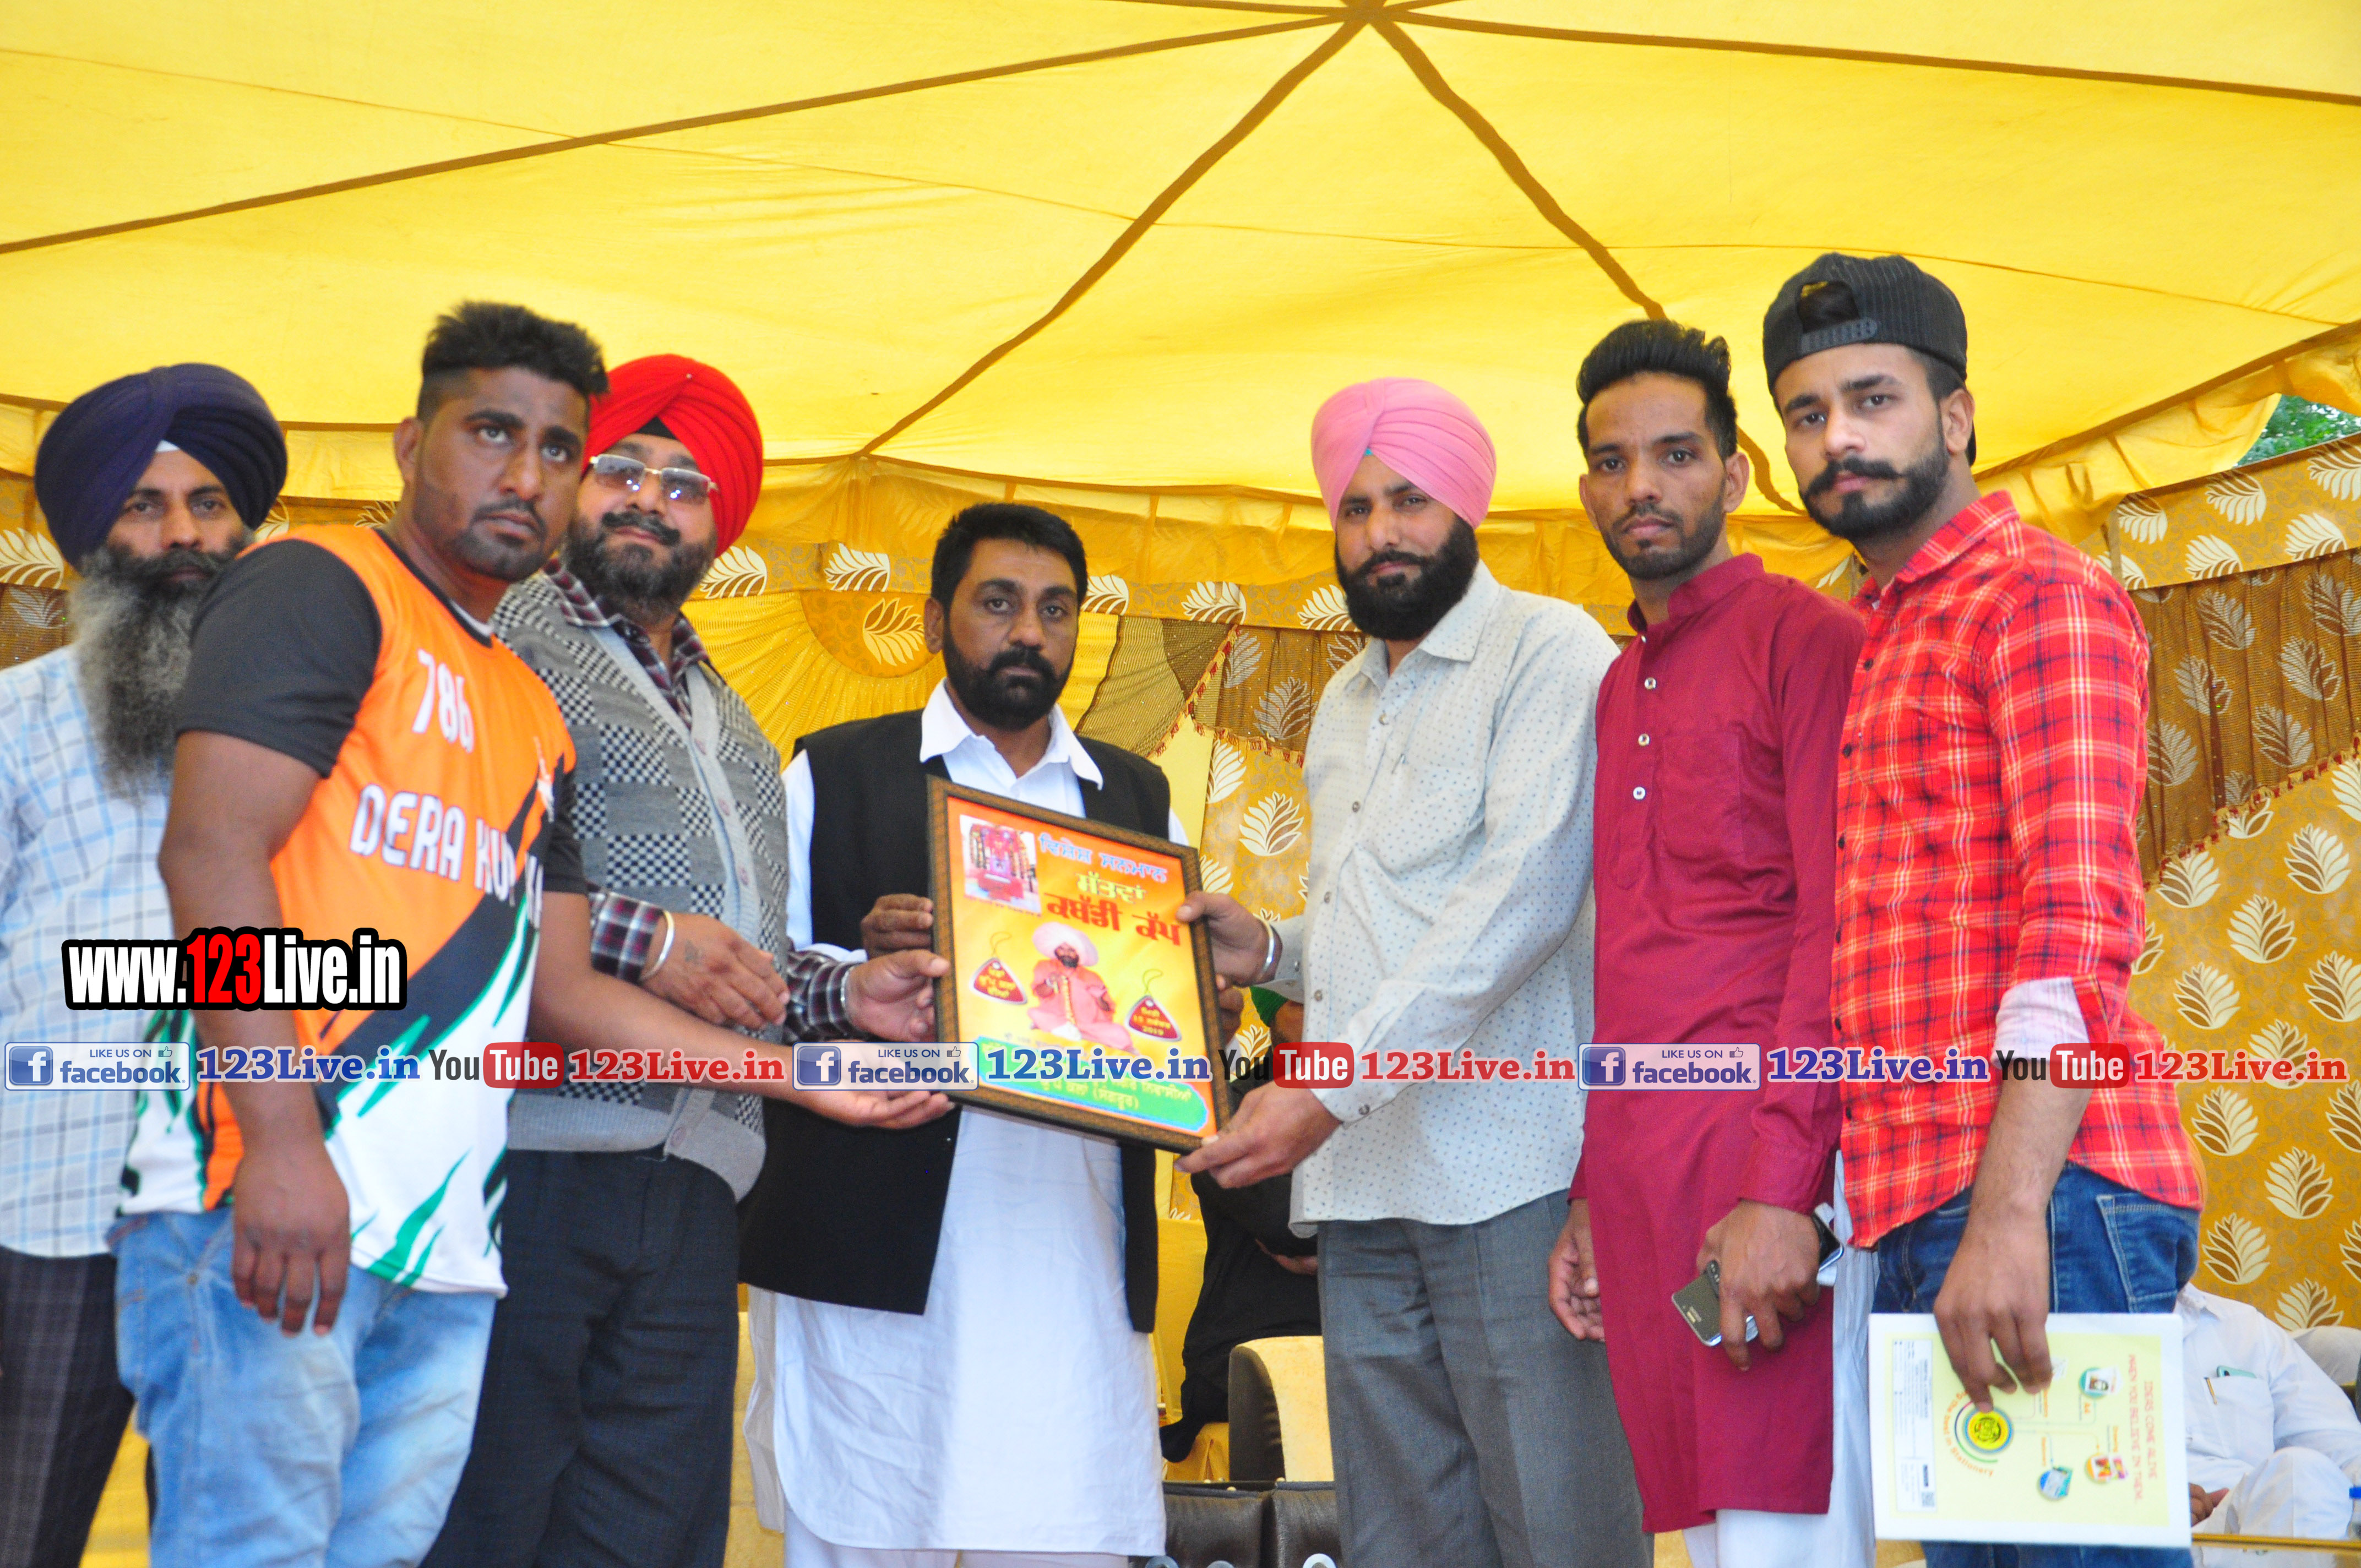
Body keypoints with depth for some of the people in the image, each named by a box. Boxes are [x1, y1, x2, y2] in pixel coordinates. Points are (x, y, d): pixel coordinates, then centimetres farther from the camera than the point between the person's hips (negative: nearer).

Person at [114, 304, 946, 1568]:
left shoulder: (534, 718, 24)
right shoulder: (320, 589, 0)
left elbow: (560, 990, 24)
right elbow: (212, 852, -12)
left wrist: (813, 1077, 20)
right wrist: (282, 1143, -21)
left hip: (446, 1246, 8)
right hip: (269, 1205, -7)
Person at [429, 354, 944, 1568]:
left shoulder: (734, 729, 27)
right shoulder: (501, 637, 3)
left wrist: (839, 993, 9)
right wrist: (634, 934, -17)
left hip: (690, 1183, 7)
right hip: (531, 1149, -7)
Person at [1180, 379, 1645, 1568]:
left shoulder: (1549, 650, -3)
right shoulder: (1342, 707, 22)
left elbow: (1525, 894, -15)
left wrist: (1331, 1089, -20)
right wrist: (1274, 948, 8)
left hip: (1509, 1172, -7)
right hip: (1363, 1187, 7)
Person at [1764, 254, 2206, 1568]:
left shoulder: (2040, 595, -3)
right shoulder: (1875, 640, 24)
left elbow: (2081, 921, -15)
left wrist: (2011, 1213, -24)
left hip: (2041, 1191, -9)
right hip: (1916, 1213, 9)